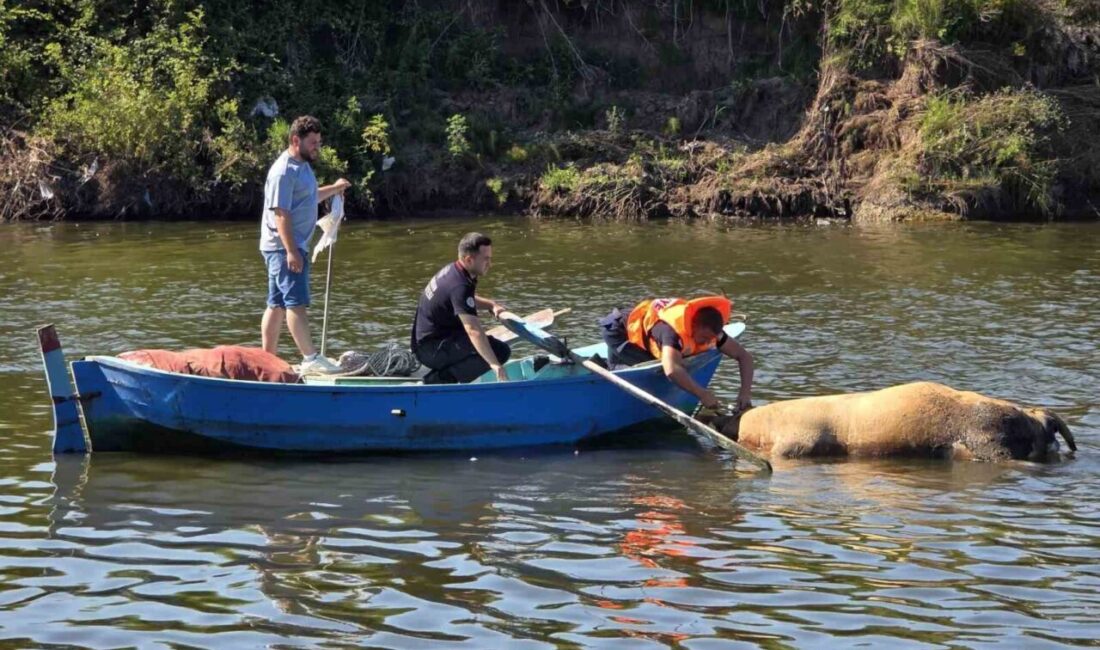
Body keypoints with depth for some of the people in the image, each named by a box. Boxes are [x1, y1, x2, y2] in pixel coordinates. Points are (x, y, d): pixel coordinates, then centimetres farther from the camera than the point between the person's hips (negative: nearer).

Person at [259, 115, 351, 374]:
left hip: (293, 246, 10)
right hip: (284, 247, -10)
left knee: (277, 304, 12)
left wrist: (333, 189, 22)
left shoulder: (303, 166, 16)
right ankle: (310, 359, -16)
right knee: (296, 303, -13)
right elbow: (281, 213, -22)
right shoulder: (284, 171, -17)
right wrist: (291, 251, -26)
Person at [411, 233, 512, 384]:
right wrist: (495, 365, -42)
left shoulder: (451, 270, 7)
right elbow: (473, 330, -35)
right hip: (431, 349, -10)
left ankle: (440, 377, 10)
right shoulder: (459, 286, -24)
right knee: (500, 351, -20)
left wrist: (491, 305, 9)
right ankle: (438, 380, -14)